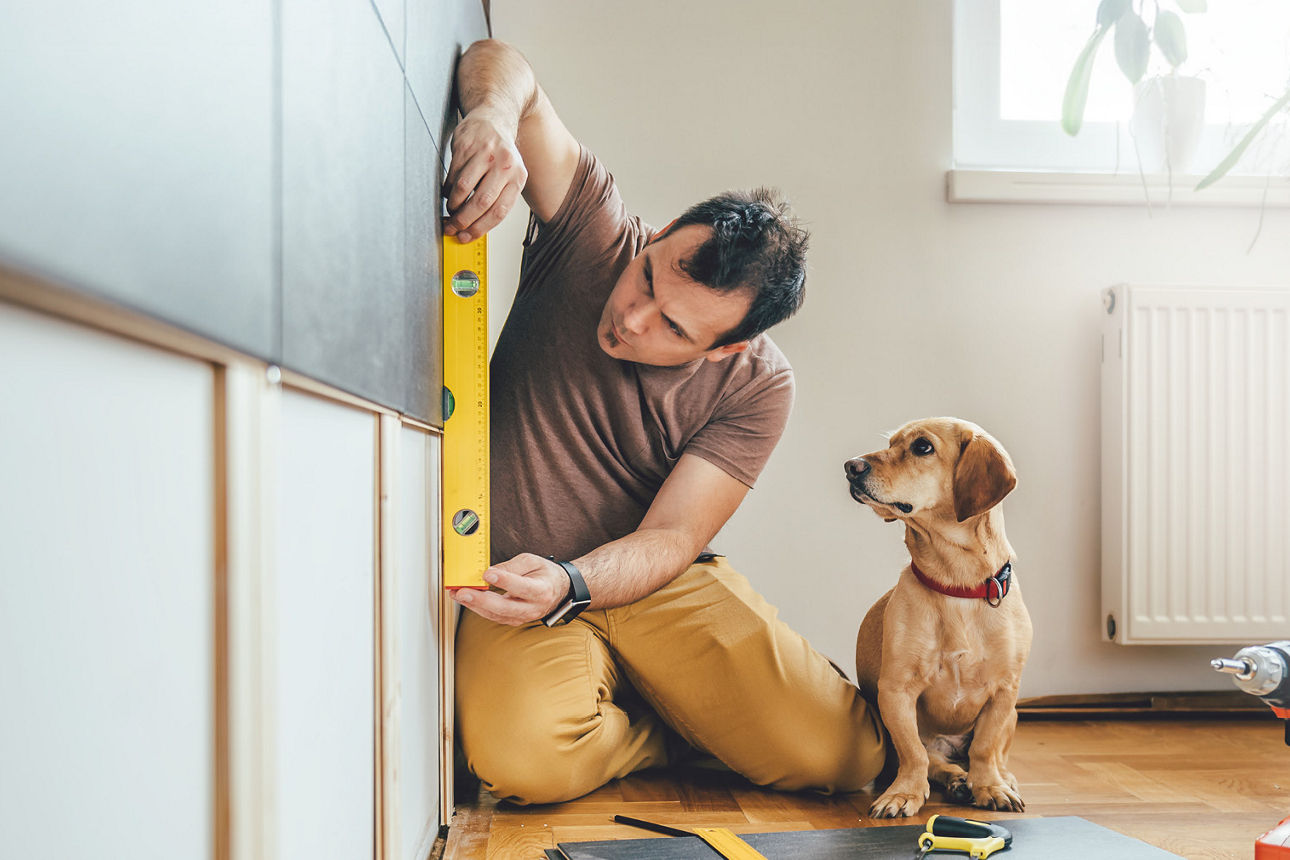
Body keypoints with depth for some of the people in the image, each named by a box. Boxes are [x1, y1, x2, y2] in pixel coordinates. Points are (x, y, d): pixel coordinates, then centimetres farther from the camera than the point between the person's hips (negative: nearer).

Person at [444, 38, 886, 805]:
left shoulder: (756, 387, -12)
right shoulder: (595, 234, -12)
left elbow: (670, 538, -15)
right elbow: (506, 66, -14)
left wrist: (568, 586, -35)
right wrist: (495, 114, -39)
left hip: (658, 584, 0)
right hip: (520, 581, 0)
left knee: (845, 754, -18)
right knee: (523, 757, -32)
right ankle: (674, 731, 2)